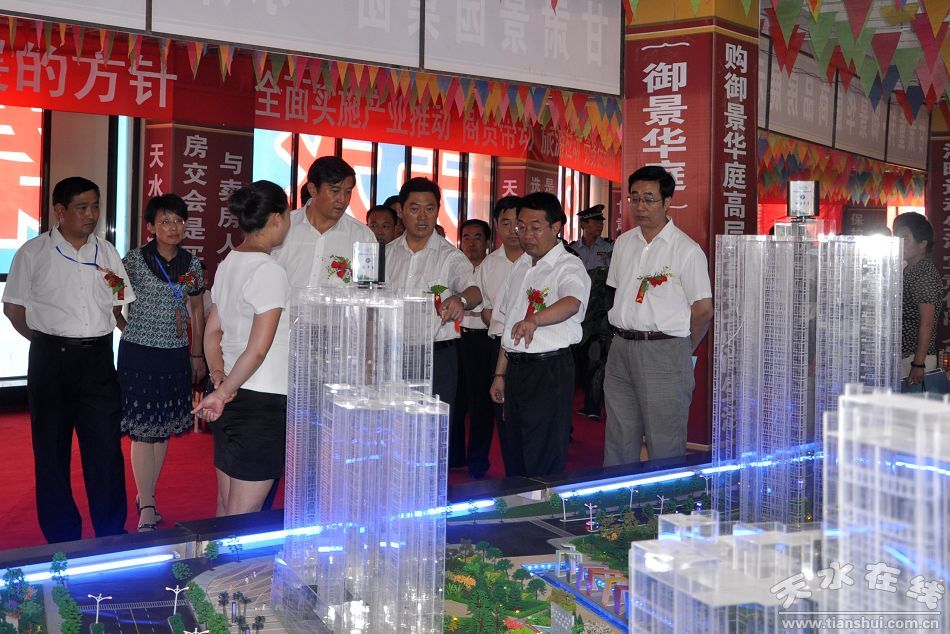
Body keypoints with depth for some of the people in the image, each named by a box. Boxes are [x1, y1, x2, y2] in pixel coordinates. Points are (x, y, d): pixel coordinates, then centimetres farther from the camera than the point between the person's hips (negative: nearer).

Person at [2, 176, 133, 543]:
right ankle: (61, 538, 18)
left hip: (98, 359, 2)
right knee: (52, 451, 6)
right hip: (51, 360, -2)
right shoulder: (33, 253, 0)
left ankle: (112, 537, 10)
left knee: (107, 449, 0)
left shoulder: (106, 253, 9)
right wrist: (47, 341, 1)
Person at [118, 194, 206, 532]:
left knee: (164, 428, 11)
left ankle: (146, 494, 27)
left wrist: (197, 355, 15)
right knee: (142, 430, -2)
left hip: (176, 354, 4)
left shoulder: (191, 263, 6)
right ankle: (147, 508, 6)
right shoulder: (135, 260, -6)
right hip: (140, 352, -4)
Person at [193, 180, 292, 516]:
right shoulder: (270, 271, -16)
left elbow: (212, 332, 15)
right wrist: (223, 392, -10)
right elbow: (258, 349, -20)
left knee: (225, 508, 17)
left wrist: (218, 375, 4)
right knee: (244, 514, 2)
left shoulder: (228, 264, 10)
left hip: (230, 401, 9)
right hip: (262, 401, -8)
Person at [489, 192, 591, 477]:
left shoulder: (569, 267, -10)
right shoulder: (520, 266, 15)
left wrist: (534, 319, -51)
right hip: (515, 367, 7)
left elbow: (571, 303, -33)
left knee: (544, 464, -4)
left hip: (549, 369, -7)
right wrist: (500, 373, 17)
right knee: (517, 456, 15)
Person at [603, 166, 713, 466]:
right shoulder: (623, 243, 11)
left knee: (664, 446, 0)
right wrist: (624, 335, 11)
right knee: (618, 443, 12)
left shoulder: (687, 250, -8)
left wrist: (681, 350, 3)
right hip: (621, 348, 6)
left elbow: (703, 310, -5)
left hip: (663, 353, -6)